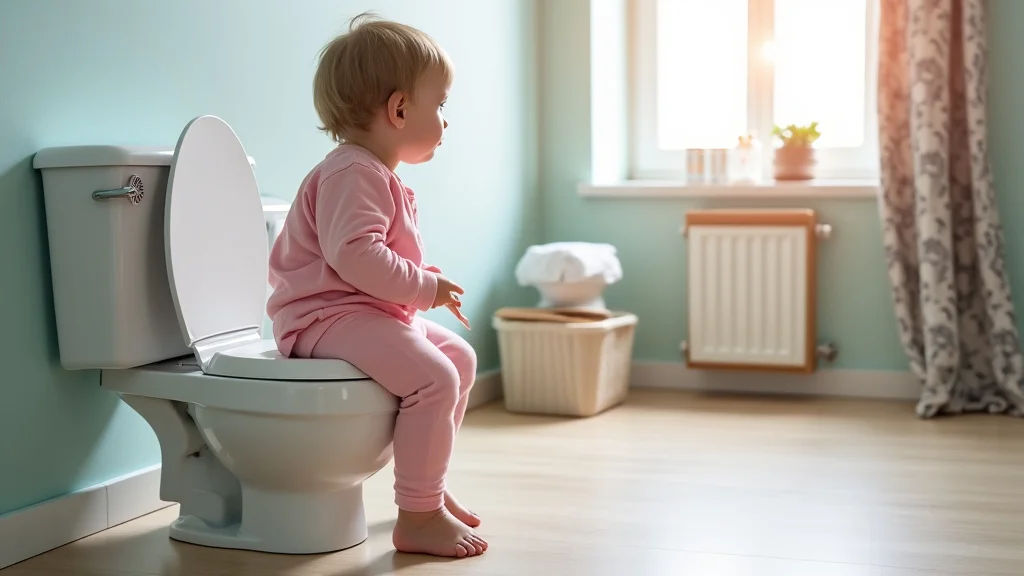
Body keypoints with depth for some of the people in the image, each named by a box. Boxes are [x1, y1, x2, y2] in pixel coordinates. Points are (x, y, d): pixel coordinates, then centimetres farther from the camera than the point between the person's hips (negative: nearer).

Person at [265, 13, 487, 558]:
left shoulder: (379, 177, 18)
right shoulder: (352, 172, -17)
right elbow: (352, 254, -30)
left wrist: (421, 283, 15)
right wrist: (424, 286, -23)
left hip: (370, 310, 11)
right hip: (327, 315, -11)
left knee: (460, 358, 16)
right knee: (432, 378, -25)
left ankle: (430, 486, 24)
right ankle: (418, 518, -18)